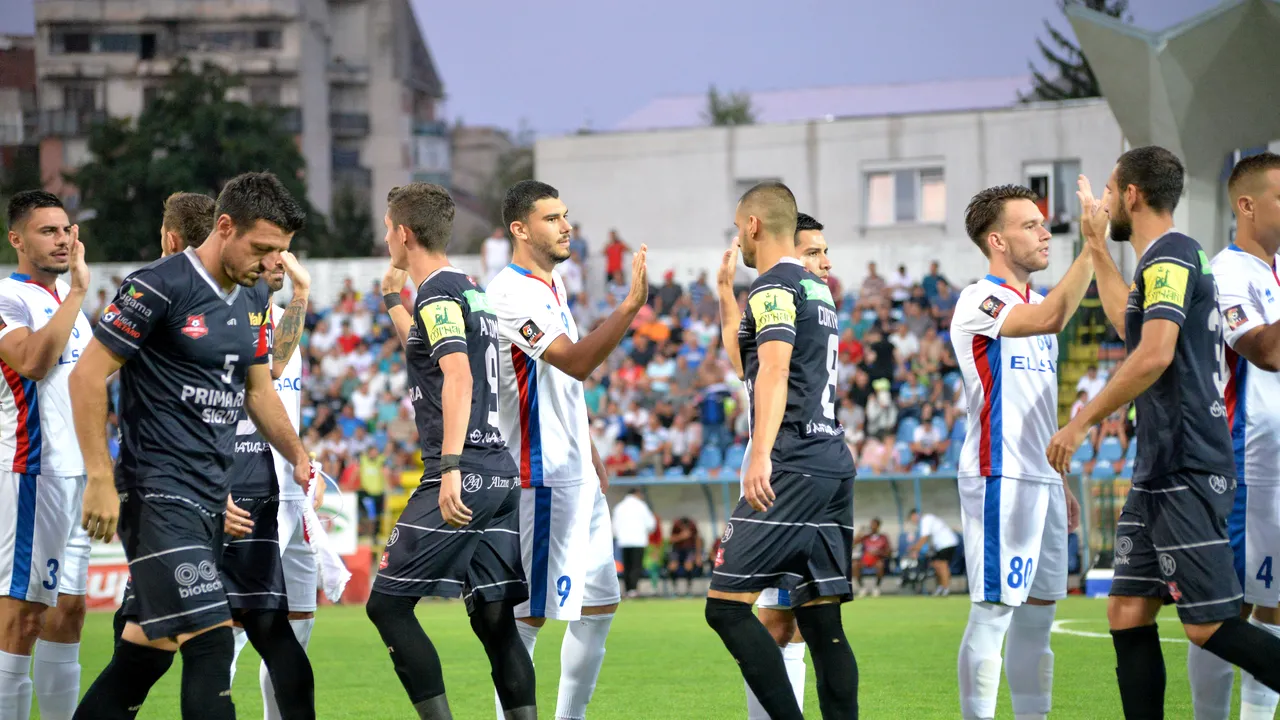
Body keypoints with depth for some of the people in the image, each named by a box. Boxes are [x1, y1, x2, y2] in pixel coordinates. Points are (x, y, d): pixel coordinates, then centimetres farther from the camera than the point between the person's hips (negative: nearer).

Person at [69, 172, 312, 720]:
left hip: (210, 495, 8)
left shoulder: (254, 297, 12)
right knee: (210, 641, -16)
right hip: (158, 492, -8)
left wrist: (298, 456, 9)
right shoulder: (159, 286, -13)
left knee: (151, 645, 11)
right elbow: (87, 375, -12)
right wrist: (100, 479, -15)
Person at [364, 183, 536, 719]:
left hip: (462, 478, -9)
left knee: (387, 603, -5)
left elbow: (458, 377, -23)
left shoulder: (437, 294, -8)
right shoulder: (471, 291, 19)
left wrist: (451, 467, -30)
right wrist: (392, 299, 45)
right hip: (501, 473, 9)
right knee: (494, 618, 8)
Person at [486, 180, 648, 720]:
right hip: (541, 478, -10)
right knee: (529, 614, -6)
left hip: (576, 475, 10)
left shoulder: (551, 285, 16)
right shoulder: (513, 293, -15)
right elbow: (576, 362, -27)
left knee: (600, 604, 10)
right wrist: (631, 305, -33)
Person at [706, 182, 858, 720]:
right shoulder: (820, 291, 22)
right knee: (821, 619, 6)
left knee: (726, 603, -9)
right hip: (836, 461, 9)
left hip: (794, 467, -9)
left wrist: (761, 455, -32)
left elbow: (774, 369, -22)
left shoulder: (773, 287, -6)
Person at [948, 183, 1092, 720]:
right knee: (993, 614, -10)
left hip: (1042, 481, 9)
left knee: (1037, 616, 9)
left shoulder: (1035, 303, 19)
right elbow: (1051, 319, -29)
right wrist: (1093, 247, -27)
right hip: (1000, 480, -9)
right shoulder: (979, 302, -9)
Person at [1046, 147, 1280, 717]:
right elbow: (1130, 324, 39)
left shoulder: (1168, 258, -12)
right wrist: (1096, 248, 42)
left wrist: (1081, 422, -20)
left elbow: (1153, 355, -26)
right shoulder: (1169, 259, 19)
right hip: (1160, 473, 10)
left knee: (1211, 627, -11)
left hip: (1187, 473, -10)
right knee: (1127, 616, 6)